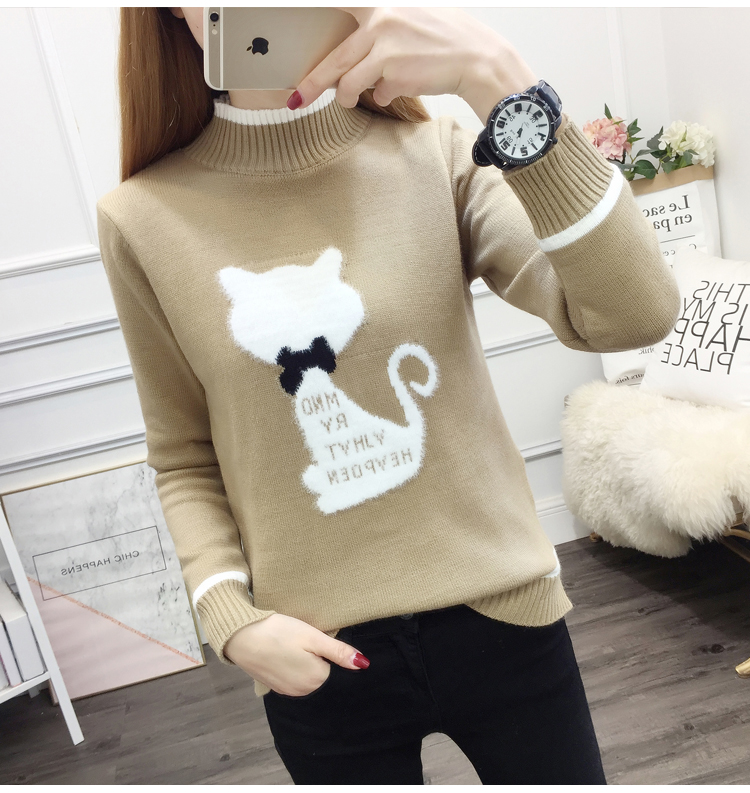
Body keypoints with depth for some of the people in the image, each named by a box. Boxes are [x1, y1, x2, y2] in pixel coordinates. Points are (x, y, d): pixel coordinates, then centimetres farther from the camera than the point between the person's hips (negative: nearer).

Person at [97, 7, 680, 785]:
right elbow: (184, 458, 3)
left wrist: (498, 81, -30)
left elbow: (634, 314, -22)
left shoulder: (436, 155, -8)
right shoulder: (145, 219, -6)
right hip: (320, 658, 1)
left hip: (500, 615, 1)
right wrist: (231, 618, -9)